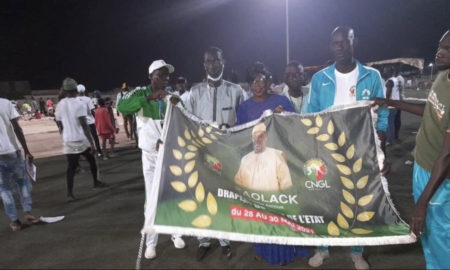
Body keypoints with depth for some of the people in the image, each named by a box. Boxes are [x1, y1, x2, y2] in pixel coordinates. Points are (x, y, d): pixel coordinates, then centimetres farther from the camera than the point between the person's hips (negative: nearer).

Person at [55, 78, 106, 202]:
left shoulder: (60, 105, 4)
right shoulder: (79, 104, -13)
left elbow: (60, 125, 12)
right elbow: (84, 126, -19)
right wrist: (92, 143, -18)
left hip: (68, 141, 4)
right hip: (81, 140, -4)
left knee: (71, 166, 8)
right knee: (91, 161, 19)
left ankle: (70, 193, 1)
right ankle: (96, 182, 32)